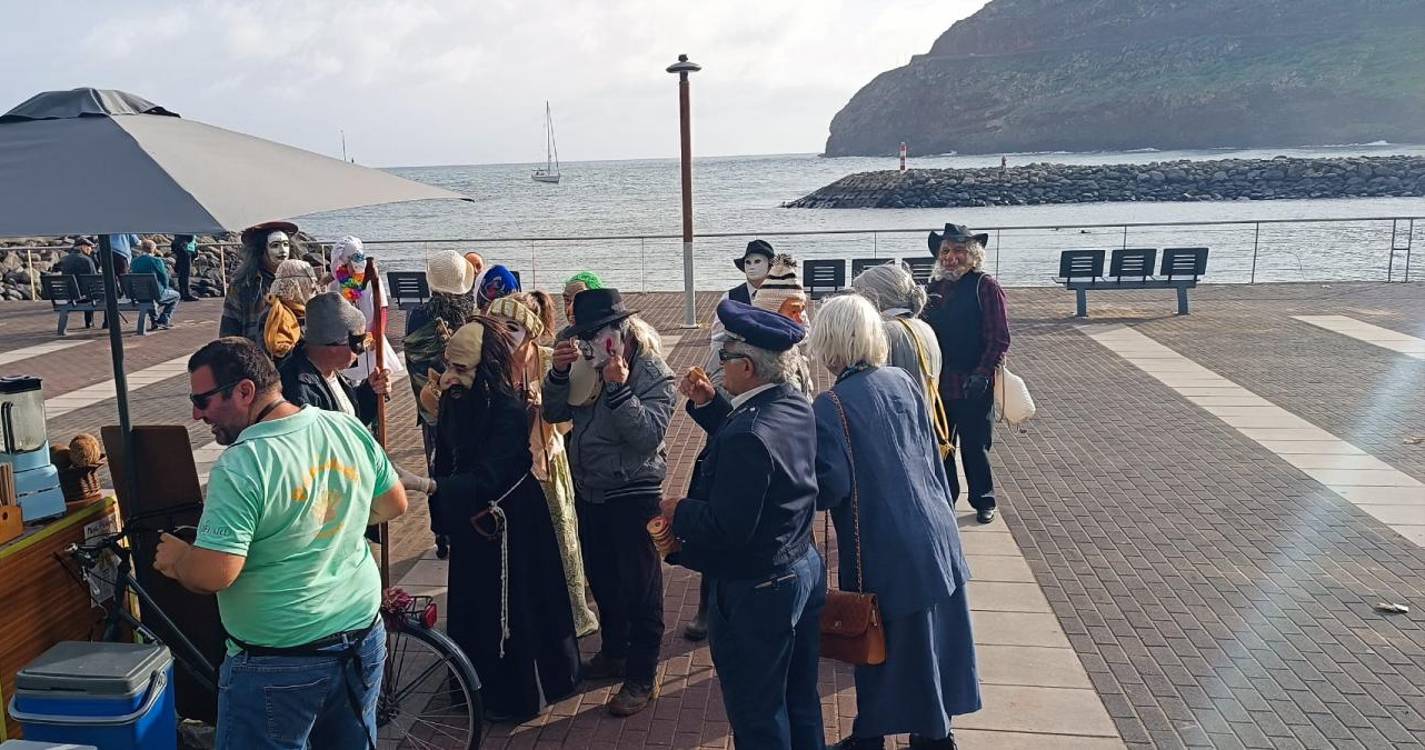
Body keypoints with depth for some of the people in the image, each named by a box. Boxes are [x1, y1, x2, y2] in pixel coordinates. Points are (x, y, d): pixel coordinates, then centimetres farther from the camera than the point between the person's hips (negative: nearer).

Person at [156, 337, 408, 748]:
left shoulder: (241, 465, -23)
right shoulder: (349, 429, -3)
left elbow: (212, 575, -25)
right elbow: (394, 504, 9)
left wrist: (176, 558, -4)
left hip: (280, 666, -6)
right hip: (363, 638, 7)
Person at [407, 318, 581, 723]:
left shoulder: (508, 412, -26)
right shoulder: (454, 399, -5)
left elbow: (485, 479, -35)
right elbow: (448, 457, 7)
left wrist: (428, 484, -44)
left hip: (507, 522, -7)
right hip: (468, 518, 7)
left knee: (509, 606, 7)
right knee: (471, 602, 20)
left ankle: (517, 694, 27)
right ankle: (479, 683, 41)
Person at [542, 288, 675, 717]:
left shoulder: (654, 375, -14)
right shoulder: (589, 368, 1)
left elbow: (648, 436, -25)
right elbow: (553, 414, 0)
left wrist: (619, 389, -32)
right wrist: (558, 373, -15)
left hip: (634, 494, -7)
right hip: (589, 489, 7)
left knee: (639, 585, 3)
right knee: (601, 578, 20)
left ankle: (642, 677, 15)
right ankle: (614, 652, 40)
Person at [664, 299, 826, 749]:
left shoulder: (745, 436, -29)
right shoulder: (796, 406, -1)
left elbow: (726, 528, -28)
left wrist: (678, 512, -11)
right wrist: (708, 404, 4)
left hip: (756, 591, -9)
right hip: (806, 569, 9)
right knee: (801, 703, 23)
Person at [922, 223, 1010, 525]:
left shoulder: (986, 286, -9)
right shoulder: (935, 287, 9)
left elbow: (1000, 338, -12)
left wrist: (982, 374, -18)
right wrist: (924, 315, -5)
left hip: (972, 386, -5)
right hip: (937, 383, 5)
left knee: (974, 446, 7)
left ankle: (984, 501, 25)